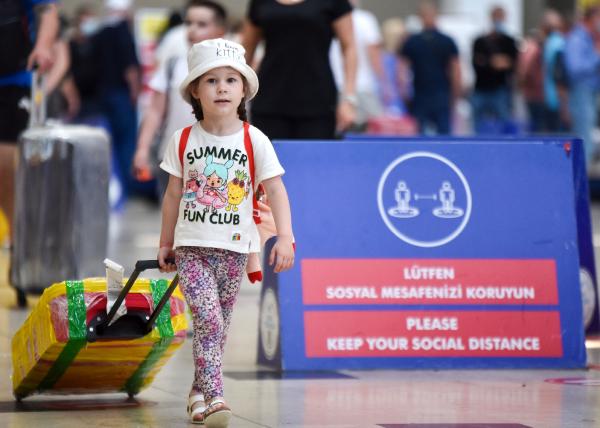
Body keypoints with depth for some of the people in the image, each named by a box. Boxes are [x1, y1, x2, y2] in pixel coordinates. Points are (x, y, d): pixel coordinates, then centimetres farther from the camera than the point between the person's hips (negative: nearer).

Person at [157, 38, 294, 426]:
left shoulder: (254, 141, -4)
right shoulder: (183, 141, 0)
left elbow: (275, 189, -6)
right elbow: (174, 194, 9)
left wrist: (285, 237, -17)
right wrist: (166, 243, 13)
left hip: (234, 248, 1)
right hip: (191, 246, -1)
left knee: (220, 324, 9)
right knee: (208, 319, -15)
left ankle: (200, 391, 24)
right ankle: (214, 397, -20)